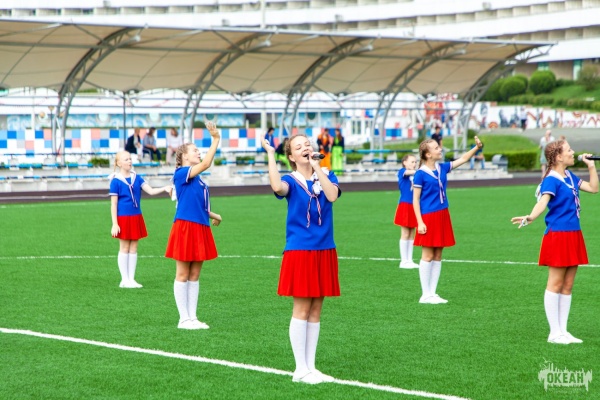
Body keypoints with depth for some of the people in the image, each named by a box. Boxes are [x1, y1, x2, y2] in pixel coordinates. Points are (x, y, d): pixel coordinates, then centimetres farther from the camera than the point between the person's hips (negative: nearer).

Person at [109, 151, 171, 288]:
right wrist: (114, 224, -11)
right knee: (124, 248, 2)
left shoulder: (136, 178, 6)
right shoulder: (116, 181, -7)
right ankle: (124, 280, 9)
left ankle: (131, 279, 14)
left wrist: (164, 188, -20)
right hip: (123, 218, -5)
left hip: (136, 218, 5)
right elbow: (113, 204, -7)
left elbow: (151, 191, -1)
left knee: (133, 248, 8)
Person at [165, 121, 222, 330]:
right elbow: (205, 164, -25)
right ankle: (184, 319, 5)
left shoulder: (195, 178, 15)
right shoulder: (181, 174, -11)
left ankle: (192, 317, 16)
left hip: (200, 228, 8)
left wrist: (214, 216, 24)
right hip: (185, 227, -8)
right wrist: (216, 140, -26)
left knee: (194, 275, 11)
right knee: (183, 274, 0)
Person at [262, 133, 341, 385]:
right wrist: (270, 154, -24)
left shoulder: (326, 176, 7)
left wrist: (317, 168, -14)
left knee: (315, 310, 9)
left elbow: (332, 195, -15)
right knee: (301, 309, -3)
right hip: (299, 251, -4)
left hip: (324, 251, 4)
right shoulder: (292, 180, -3)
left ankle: (310, 367, 16)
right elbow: (277, 187, -29)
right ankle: (301, 369, 4)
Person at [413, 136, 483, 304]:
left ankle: (432, 293, 16)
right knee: (428, 255, -2)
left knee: (438, 256, 9)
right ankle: (425, 295, 5)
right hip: (428, 217, -7)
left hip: (442, 216, 7)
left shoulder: (442, 168, 7)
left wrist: (477, 147, -1)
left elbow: (463, 159, 15)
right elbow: (415, 199, -10)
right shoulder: (420, 174, -10)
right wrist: (420, 222, -15)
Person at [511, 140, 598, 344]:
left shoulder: (569, 176, 13)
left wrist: (591, 166, 15)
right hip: (557, 236, -9)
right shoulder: (551, 180, -14)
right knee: (555, 283, -2)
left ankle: (562, 330, 17)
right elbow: (543, 201, -30)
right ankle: (554, 333, 3)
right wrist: (530, 217, -48)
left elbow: (593, 188, 23)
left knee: (568, 286, 11)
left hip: (573, 235, 9)